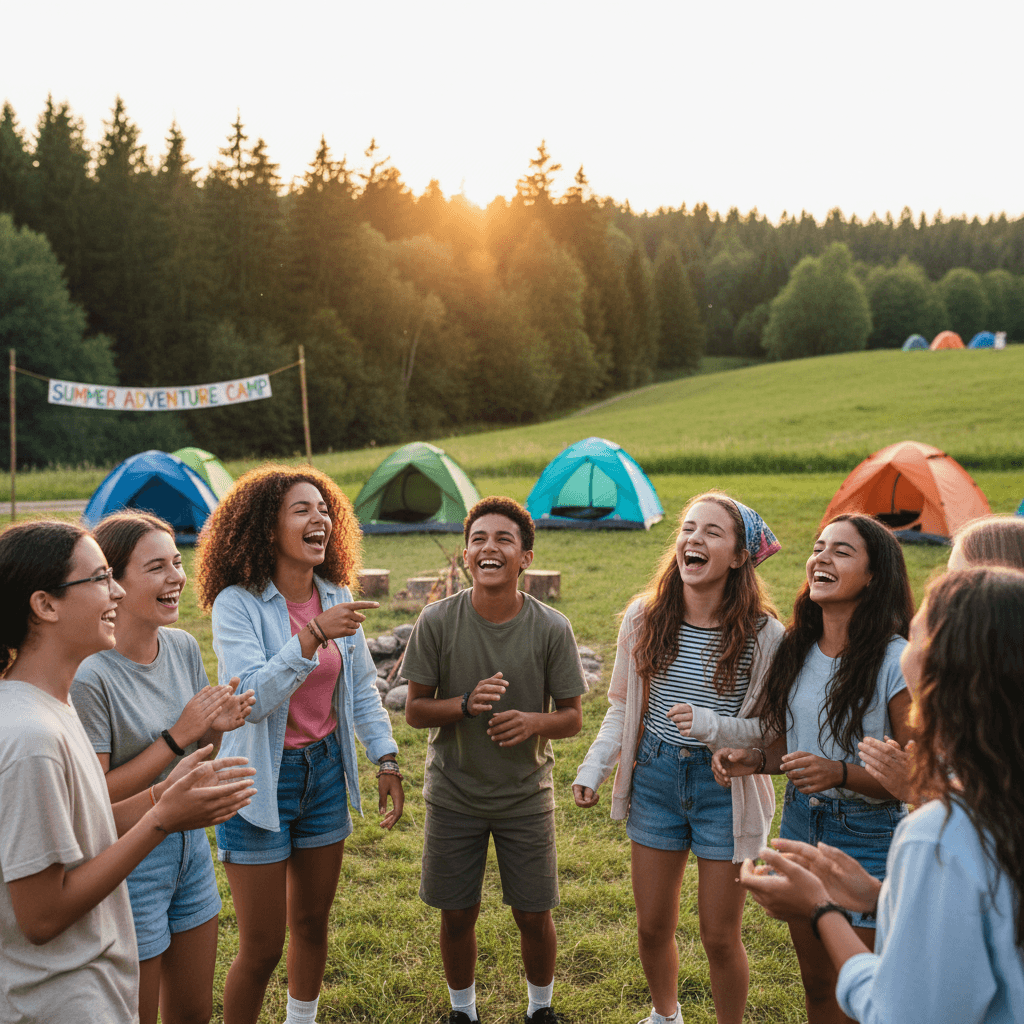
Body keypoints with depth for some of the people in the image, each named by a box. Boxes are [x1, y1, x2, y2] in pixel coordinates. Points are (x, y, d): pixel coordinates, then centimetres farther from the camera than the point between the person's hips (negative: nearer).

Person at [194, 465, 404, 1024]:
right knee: (261, 947, 4)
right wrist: (313, 635, -35)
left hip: (324, 772, 5)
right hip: (260, 782, -5)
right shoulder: (238, 604, -17)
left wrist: (386, 759, 7)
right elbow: (251, 698, -28)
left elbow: (362, 687, 9)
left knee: (312, 922, 20)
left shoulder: (337, 597, -1)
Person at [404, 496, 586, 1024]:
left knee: (533, 917, 11)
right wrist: (466, 703, -27)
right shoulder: (438, 620, -13)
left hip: (526, 797, 0)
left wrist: (532, 722, -27)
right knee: (457, 916, 12)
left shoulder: (552, 628, -13)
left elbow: (572, 717, -5)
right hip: (453, 796, 0)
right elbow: (415, 710, -7)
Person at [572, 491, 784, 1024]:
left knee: (720, 937, 7)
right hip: (655, 779, 3)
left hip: (725, 787, -3)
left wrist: (713, 726, -25)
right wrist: (594, 766, -2)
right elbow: (621, 707, 7)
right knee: (653, 927, 17)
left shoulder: (763, 634, -14)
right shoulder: (644, 616, -4)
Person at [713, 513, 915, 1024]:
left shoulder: (897, 662, -18)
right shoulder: (795, 648, 1)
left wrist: (840, 774, -29)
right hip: (799, 823, 6)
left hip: (868, 836, -6)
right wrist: (755, 760, -6)